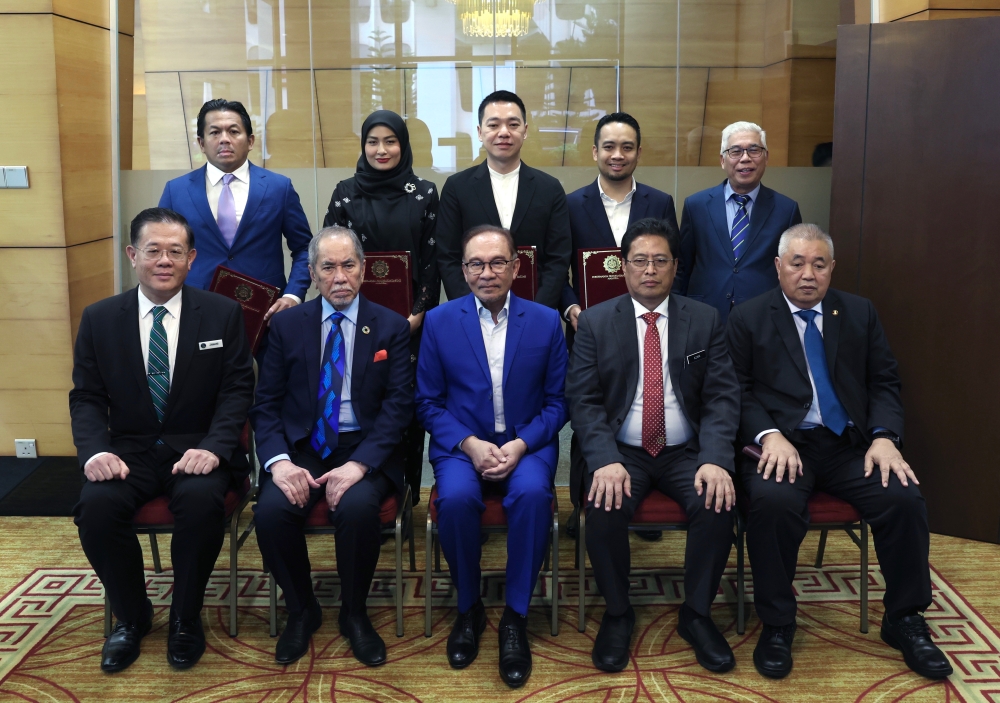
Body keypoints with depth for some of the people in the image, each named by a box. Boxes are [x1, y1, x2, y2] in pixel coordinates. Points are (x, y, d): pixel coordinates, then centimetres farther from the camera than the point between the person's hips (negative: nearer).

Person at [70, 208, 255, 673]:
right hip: (128, 449, 2)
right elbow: (86, 397, 5)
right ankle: (131, 616, 1)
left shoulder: (223, 314, 2)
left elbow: (238, 389, -2)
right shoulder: (99, 319, 6)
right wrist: (95, 451, -15)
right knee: (97, 506, -28)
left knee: (202, 500, -33)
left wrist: (213, 447, -19)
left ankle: (185, 619, -6)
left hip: (197, 448, -1)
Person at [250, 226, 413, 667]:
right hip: (302, 448, 2)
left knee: (357, 507, -33)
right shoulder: (287, 325, 7)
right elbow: (266, 404, 3)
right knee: (272, 510, -28)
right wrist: (279, 461, -16)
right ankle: (301, 611, 1)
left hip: (365, 450, -1)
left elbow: (398, 407, -5)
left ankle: (354, 614, -4)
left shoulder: (391, 327, 3)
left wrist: (359, 464, -21)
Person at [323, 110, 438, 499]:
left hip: (411, 318, 0)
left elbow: (433, 258, 2)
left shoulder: (425, 193, 4)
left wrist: (419, 311, -7)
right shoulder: (345, 192, 5)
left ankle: (407, 492, 14)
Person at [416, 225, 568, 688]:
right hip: (461, 444, 0)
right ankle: (468, 608, -6)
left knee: (533, 494, -33)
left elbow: (556, 402, 4)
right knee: (456, 498, -31)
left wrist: (520, 445, -13)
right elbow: (428, 402, 4)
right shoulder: (439, 321, 3)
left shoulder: (546, 322, 3)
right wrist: (470, 445, -12)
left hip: (526, 444, 0)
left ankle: (515, 617, -16)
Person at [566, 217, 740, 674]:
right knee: (604, 509, -29)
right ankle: (617, 614, -4)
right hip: (620, 452, -1)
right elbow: (583, 400, -5)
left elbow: (722, 396, -2)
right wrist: (606, 461, -22)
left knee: (717, 505, -26)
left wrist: (714, 460, -19)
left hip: (686, 452, 1)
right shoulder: (595, 322, 2)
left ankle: (696, 614, -3)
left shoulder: (705, 320, 4)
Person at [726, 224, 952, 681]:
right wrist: (769, 435, -18)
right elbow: (738, 391, -1)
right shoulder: (748, 318, 4)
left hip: (850, 445, 3)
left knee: (904, 498, -22)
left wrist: (884, 437, -6)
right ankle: (776, 625, -13)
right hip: (782, 444, -3)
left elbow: (884, 382, 11)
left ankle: (904, 620, 1)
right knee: (773, 502, -33)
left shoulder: (860, 313, 13)